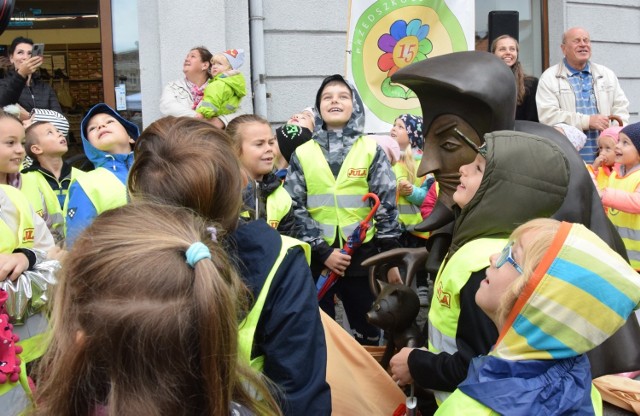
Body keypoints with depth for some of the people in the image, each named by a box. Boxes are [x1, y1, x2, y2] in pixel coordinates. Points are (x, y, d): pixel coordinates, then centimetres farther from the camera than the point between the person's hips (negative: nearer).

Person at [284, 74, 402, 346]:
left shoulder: (371, 150, 2)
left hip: (362, 255, 0)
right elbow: (295, 208, -1)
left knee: (368, 334, 11)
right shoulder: (302, 154, 3)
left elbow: (386, 204, 0)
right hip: (316, 257, 1)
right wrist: (323, 251, -10)